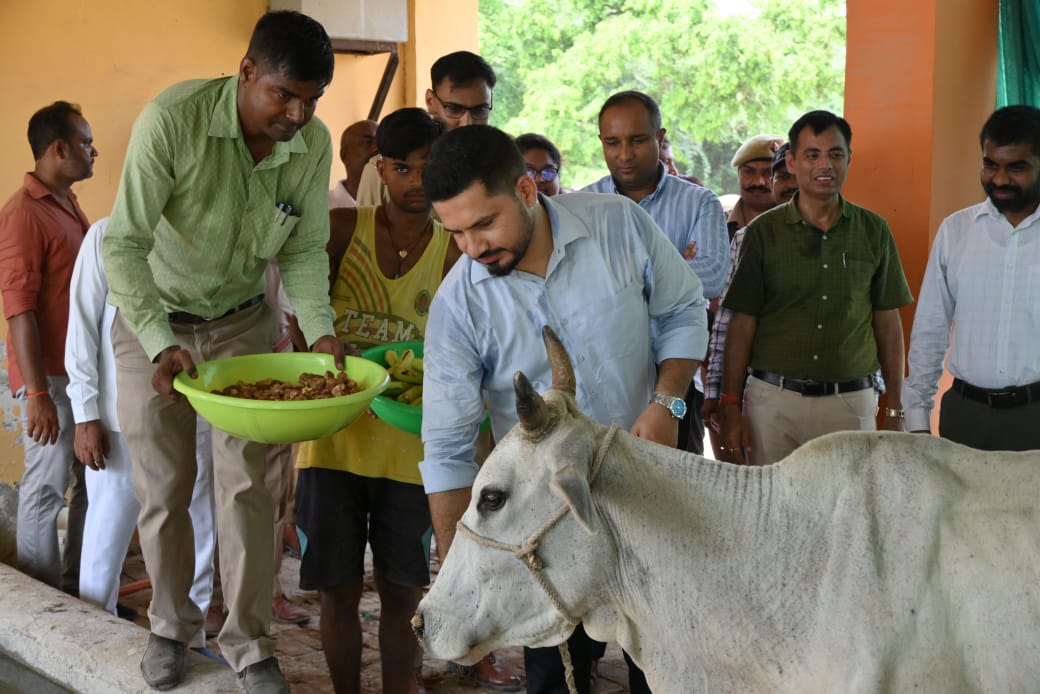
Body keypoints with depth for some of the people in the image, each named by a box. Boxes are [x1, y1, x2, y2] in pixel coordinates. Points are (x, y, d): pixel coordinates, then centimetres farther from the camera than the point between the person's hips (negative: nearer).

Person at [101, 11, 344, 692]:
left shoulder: (314, 144, -13)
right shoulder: (174, 118, -27)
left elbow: (304, 250, -6)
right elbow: (125, 242, -27)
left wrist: (320, 328, -24)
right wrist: (161, 343, -38)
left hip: (243, 322, 3)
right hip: (152, 320, -2)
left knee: (248, 485, 0)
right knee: (164, 487, 7)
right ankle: (172, 625, 30)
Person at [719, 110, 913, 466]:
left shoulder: (873, 231, 6)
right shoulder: (764, 231, 2)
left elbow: (888, 323, 8)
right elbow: (742, 323, 1)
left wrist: (895, 410, 5)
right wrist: (730, 409, -4)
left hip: (851, 401, 1)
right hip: (773, 399, -1)